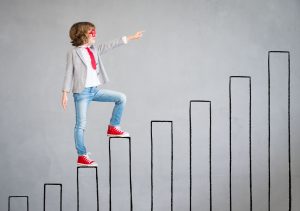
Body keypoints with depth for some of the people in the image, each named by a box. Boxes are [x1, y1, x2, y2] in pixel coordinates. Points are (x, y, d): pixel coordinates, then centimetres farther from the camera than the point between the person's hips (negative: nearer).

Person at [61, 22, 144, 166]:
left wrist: (132, 37, 11)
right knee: (81, 125, -4)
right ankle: (81, 156, 2)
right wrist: (65, 94, -9)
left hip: (95, 90, 7)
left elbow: (111, 45, 12)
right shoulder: (73, 53, -4)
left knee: (121, 98, 3)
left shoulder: (95, 50, 11)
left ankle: (113, 128, 13)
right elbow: (69, 73, -5)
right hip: (81, 92, -6)